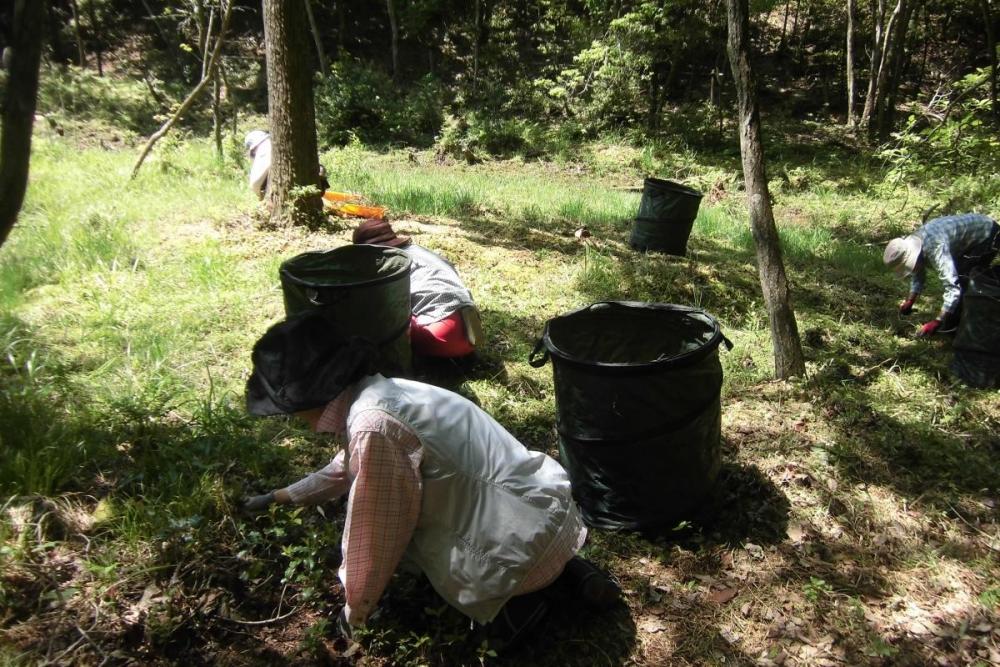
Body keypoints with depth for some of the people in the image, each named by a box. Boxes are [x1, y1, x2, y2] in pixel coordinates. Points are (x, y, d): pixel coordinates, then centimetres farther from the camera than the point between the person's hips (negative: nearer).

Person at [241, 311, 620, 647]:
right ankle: (564, 570, 18)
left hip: (525, 544, -8)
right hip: (549, 509, 9)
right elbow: (346, 468, 28)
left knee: (394, 523, 3)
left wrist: (356, 609, 6)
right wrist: (280, 497, 41)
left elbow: (372, 535, -11)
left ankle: (510, 601, 3)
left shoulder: (373, 426, -21)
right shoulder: (379, 393, 9)